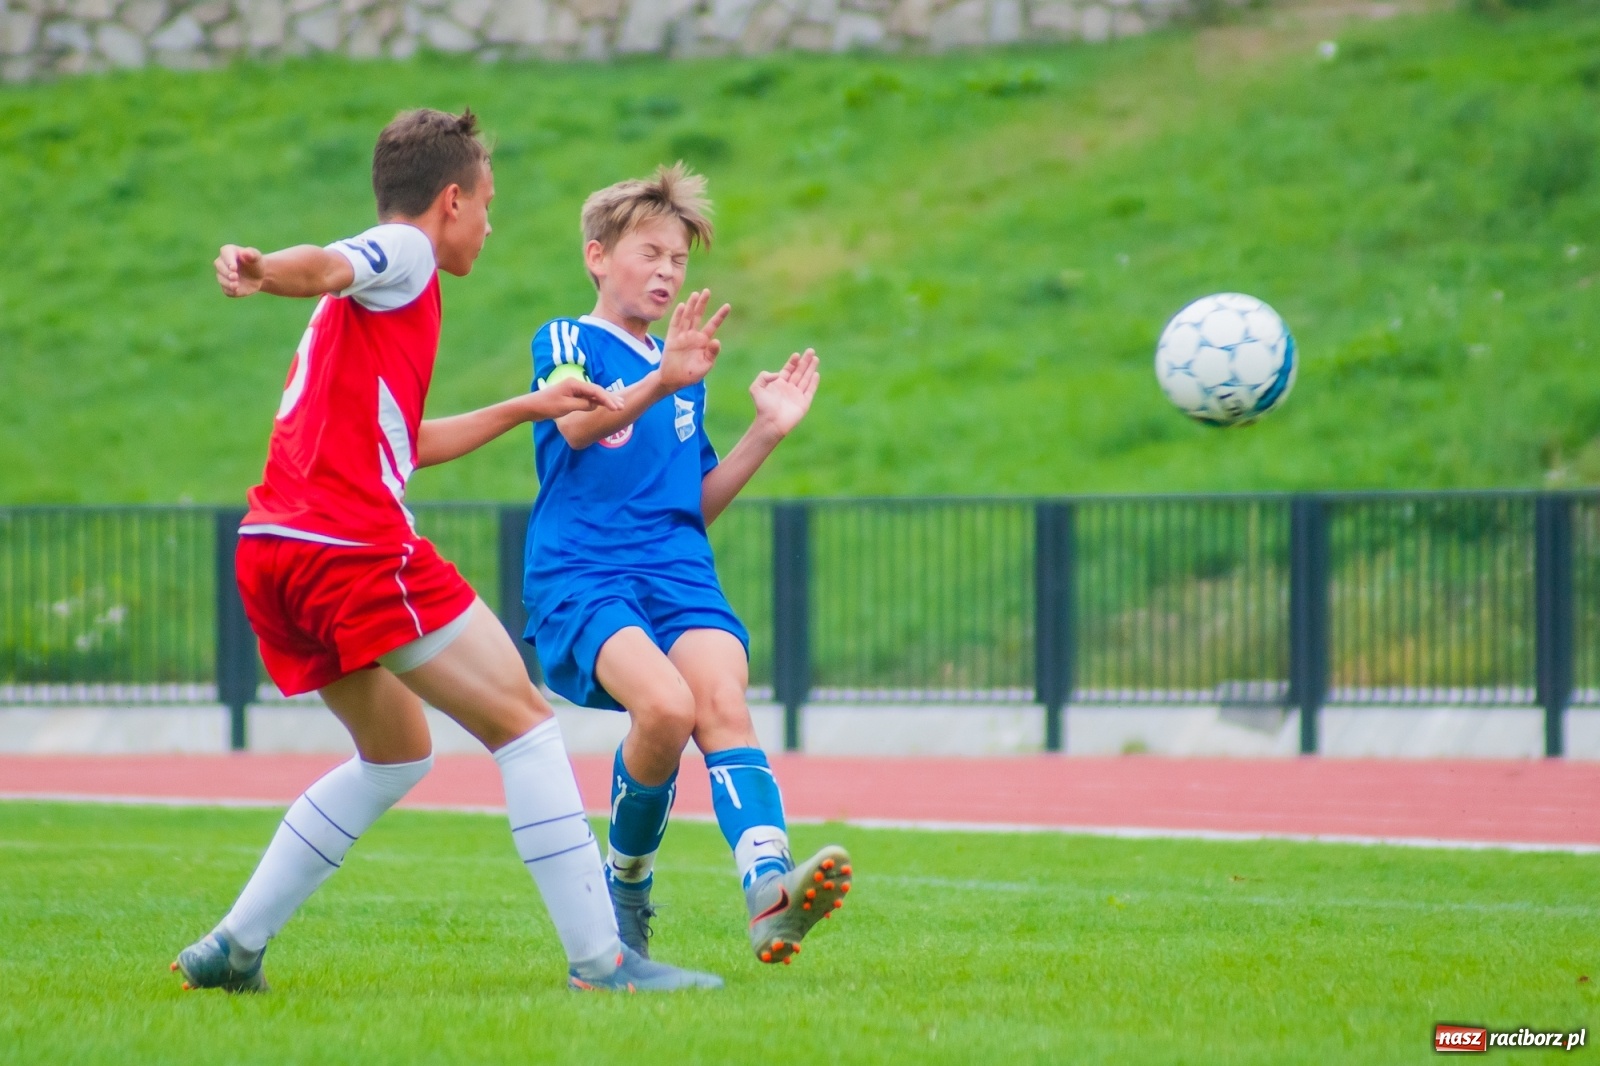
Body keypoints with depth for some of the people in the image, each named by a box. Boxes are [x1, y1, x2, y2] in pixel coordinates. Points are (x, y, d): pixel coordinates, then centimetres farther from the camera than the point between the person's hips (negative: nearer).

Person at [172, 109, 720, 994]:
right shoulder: (405, 252, 1)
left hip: (273, 549, 10)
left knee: (398, 754, 23)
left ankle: (233, 946, 17)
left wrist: (529, 409, 47)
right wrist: (265, 271, -44)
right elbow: (326, 267, -23)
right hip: (356, 546, -10)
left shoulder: (366, 300, 29)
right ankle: (599, 958, -9)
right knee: (523, 722, -4)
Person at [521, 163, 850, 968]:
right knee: (665, 705, -30)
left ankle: (771, 895, -45)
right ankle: (623, 886, -5)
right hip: (580, 576, -5)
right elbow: (577, 424, -17)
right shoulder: (565, 341, 5)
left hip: (680, 573, 5)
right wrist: (662, 382, -33)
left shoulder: (685, 370, 24)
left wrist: (767, 431, 15)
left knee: (724, 702, -24)